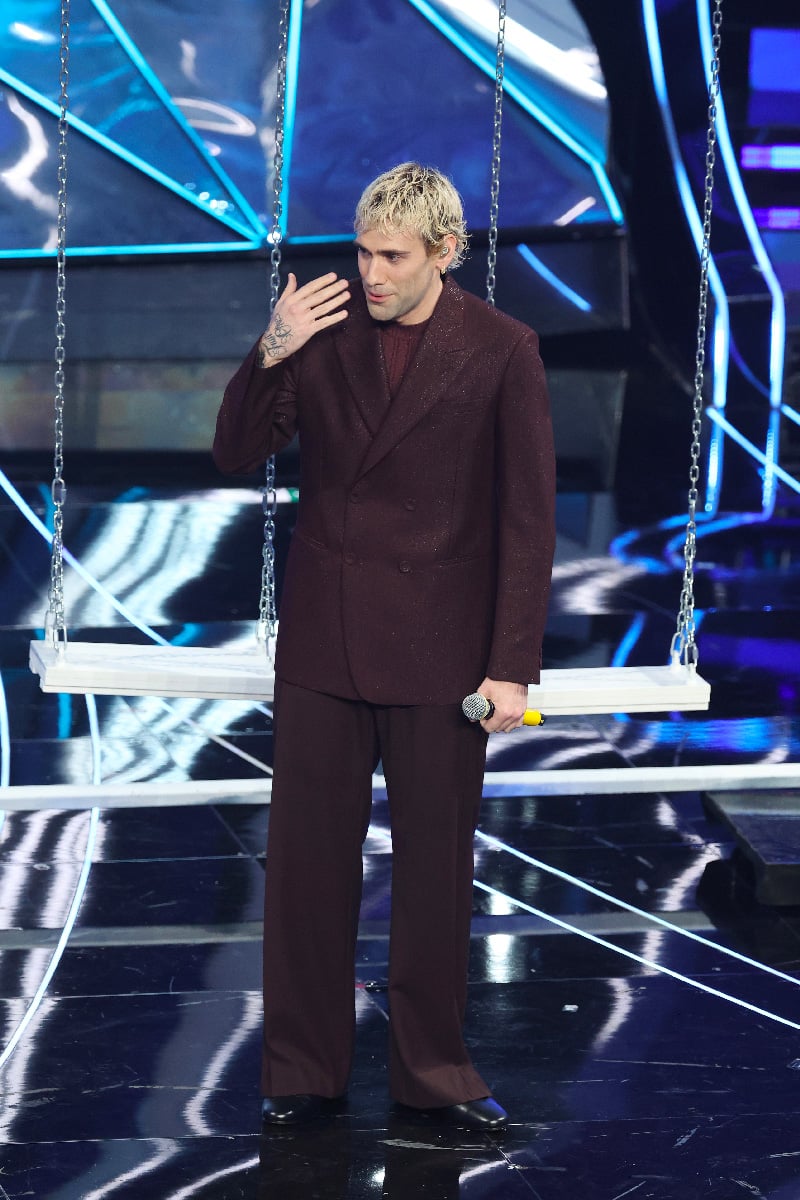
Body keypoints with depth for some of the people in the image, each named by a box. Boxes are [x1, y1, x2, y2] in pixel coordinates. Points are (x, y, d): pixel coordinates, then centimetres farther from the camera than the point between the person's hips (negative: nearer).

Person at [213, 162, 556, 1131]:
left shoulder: (501, 350, -5)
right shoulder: (323, 330, 1)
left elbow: (527, 519, -4)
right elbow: (237, 458, 3)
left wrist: (512, 665, -9)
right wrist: (269, 357, -14)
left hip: (439, 649, -2)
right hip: (322, 641, 2)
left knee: (436, 866, 6)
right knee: (307, 861, 6)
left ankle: (432, 1069, 19)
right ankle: (303, 1068, 16)